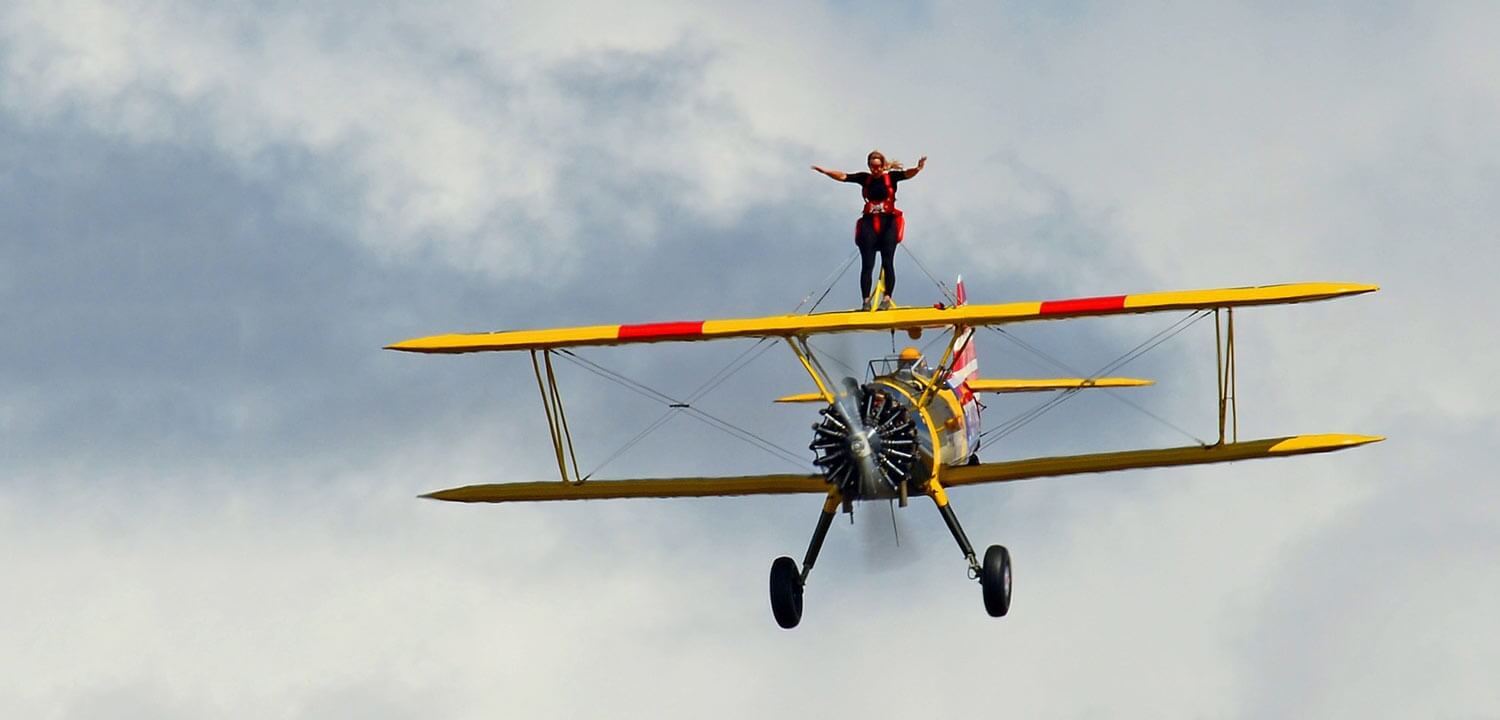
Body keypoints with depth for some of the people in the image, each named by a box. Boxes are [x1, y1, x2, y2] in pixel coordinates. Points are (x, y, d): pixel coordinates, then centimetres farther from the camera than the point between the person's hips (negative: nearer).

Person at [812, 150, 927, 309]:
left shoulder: (891, 177, 2)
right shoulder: (865, 179, 9)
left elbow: (907, 174, -13)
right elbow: (843, 177, 3)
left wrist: (917, 169, -35)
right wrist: (825, 171, -11)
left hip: (888, 222, -2)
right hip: (869, 223, 2)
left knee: (887, 263, -6)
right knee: (867, 265, -4)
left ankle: (887, 298, -5)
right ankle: (866, 300, -6)